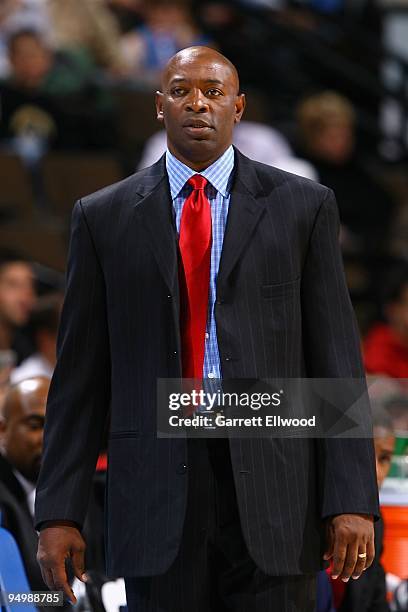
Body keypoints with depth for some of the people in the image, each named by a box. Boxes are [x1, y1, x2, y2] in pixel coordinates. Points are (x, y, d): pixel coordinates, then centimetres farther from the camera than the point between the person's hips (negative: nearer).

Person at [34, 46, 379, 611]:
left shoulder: (303, 206, 7)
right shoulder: (104, 217, 9)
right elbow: (80, 373, 8)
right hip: (157, 489, 1)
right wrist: (59, 512, 2)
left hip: (271, 480, -1)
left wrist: (352, 500, -5)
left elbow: (336, 355, 3)